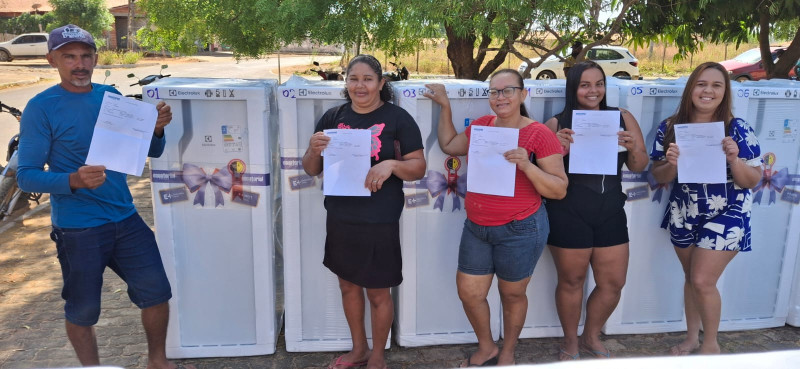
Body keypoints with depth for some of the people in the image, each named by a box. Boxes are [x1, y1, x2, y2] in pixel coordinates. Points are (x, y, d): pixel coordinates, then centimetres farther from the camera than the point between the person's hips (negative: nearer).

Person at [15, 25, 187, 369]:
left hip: (126, 219, 4)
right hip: (77, 229, -4)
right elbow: (26, 175, -12)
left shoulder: (111, 96, 3)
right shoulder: (41, 108, -10)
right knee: (82, 311, 10)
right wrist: (74, 180, -30)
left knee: (157, 292, 8)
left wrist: (157, 128, -13)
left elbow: (150, 151, 9)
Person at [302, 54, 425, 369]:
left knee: (378, 294, 9)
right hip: (339, 219, 5)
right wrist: (315, 150, -15)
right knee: (348, 286, 19)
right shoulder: (333, 117, 4)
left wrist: (391, 164, -26)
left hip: (379, 222, -4)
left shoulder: (398, 118, -7)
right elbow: (312, 170, 8)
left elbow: (418, 167, -7)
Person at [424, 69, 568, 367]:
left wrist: (527, 166, -27)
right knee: (468, 292, 12)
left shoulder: (539, 135, -13)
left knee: (512, 295, 14)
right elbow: (448, 145, 20)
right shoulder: (481, 125, 2)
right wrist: (445, 107, 14)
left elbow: (559, 190, -13)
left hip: (520, 230, -5)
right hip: (476, 227, 5)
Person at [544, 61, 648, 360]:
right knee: (571, 280, 10)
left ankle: (591, 337, 37)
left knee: (613, 283, 11)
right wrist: (559, 149, -22)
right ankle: (570, 342, 33)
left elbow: (639, 167, 8)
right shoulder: (557, 124, -4)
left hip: (610, 212, 4)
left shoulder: (623, 118, 4)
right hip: (568, 215, -3)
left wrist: (633, 147, -14)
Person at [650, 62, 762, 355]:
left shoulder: (738, 129, -13)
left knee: (703, 281, -5)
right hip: (683, 215, 3)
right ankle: (692, 337, 36)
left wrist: (734, 159, -29)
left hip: (726, 216, -3)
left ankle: (711, 344, 20)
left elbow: (752, 182, -11)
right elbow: (659, 177, -2)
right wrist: (672, 164, -23)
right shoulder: (670, 128, -7)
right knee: (691, 279, 15)